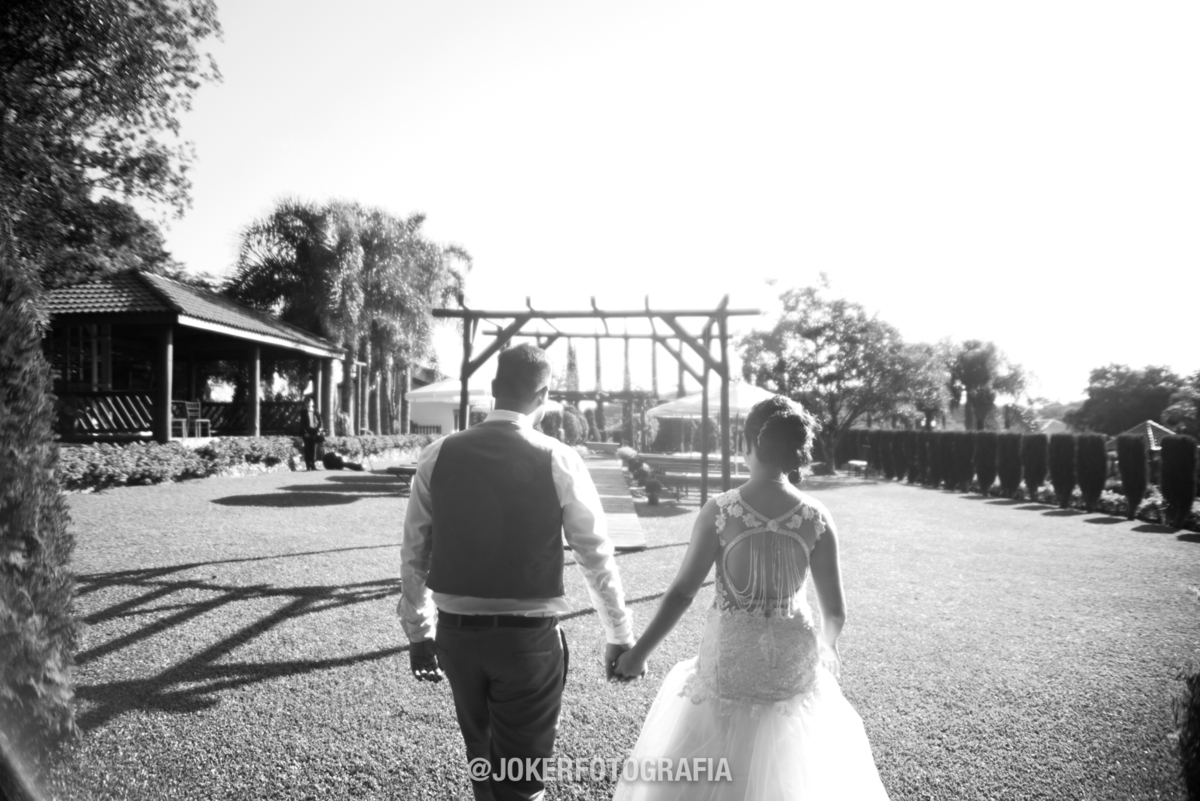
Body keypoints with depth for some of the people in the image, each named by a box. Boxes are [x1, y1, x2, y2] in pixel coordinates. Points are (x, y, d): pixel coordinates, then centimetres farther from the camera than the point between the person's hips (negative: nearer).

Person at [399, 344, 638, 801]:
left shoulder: (438, 457, -2)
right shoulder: (557, 461, -10)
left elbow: (414, 553, 4)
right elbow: (596, 557, -3)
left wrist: (418, 632, 16)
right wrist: (620, 637, 9)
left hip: (457, 633, 4)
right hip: (528, 638, -3)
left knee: (483, 760, 25)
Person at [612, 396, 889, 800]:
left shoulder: (719, 511, -15)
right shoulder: (816, 518, -10)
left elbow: (682, 592, -12)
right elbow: (835, 611, -3)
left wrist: (640, 652, -1)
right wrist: (825, 647, 18)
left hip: (730, 660, -2)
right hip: (793, 662, 2)